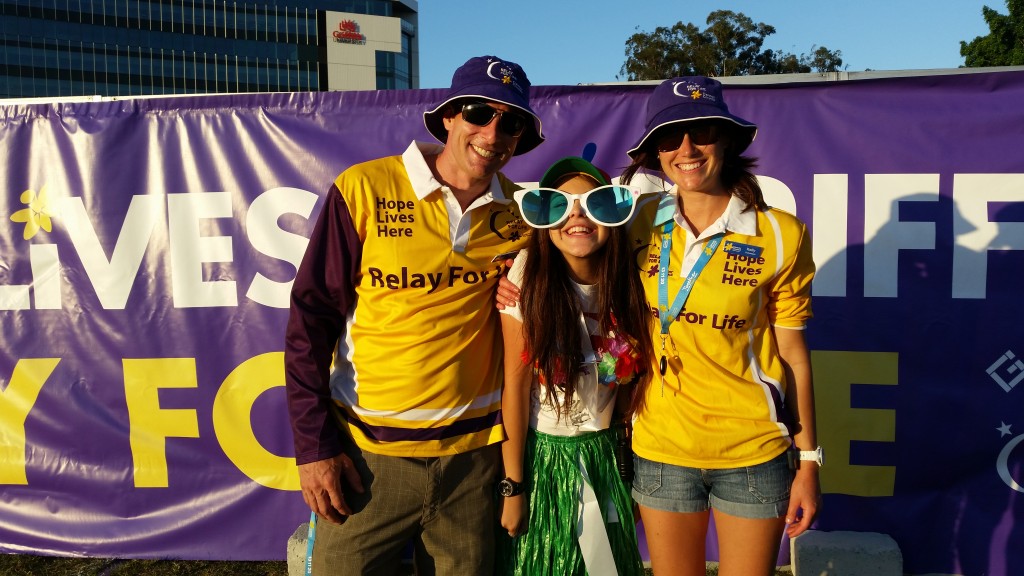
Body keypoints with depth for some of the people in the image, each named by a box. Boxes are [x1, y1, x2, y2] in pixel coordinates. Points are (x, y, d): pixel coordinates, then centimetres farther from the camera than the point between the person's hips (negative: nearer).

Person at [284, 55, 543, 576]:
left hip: (473, 454, 3)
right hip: (366, 453, -2)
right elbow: (312, 318, -7)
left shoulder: (520, 213, 1)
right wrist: (314, 445, -9)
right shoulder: (364, 189, -8)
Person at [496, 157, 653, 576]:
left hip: (603, 455, 3)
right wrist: (513, 487, -13)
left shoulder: (625, 281, -8)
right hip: (540, 453, -3)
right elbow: (516, 384, -16)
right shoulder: (529, 274, -18)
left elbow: (630, 376, 2)